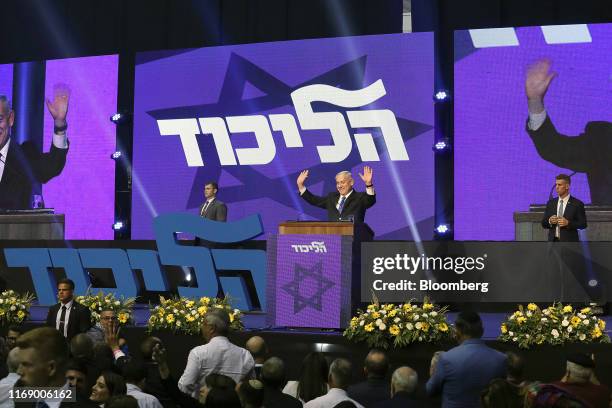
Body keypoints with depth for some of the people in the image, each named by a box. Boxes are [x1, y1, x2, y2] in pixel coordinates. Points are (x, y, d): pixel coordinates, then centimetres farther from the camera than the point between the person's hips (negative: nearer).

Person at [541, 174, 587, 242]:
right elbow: (544, 223, 12)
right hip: (553, 241, 4)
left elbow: (583, 224, -3)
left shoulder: (577, 204, -2)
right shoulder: (551, 203, 11)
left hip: (569, 243, -4)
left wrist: (568, 223, -18)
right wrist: (549, 221, -11)